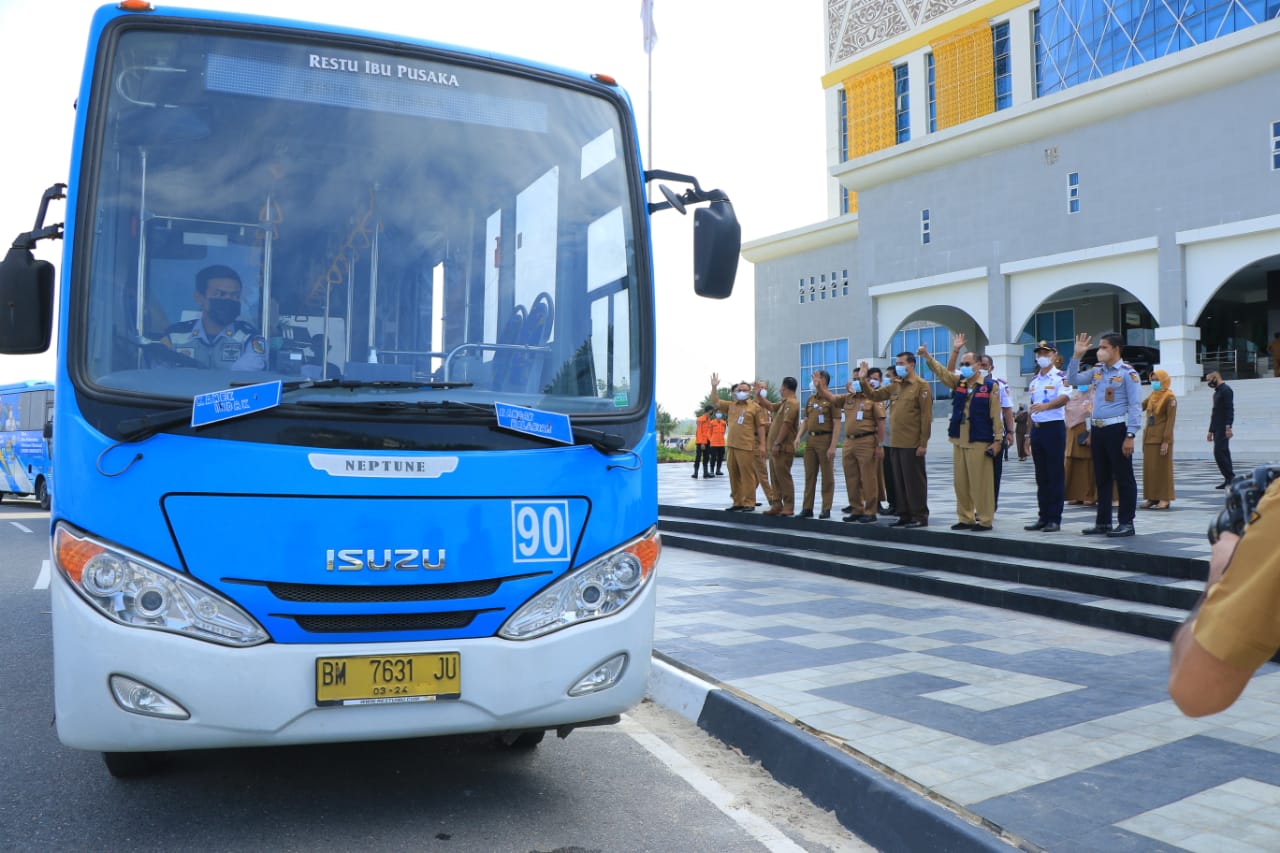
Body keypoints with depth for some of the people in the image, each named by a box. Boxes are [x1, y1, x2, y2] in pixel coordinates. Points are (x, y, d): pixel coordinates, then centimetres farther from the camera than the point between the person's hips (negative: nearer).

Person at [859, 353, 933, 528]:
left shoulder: (921, 386, -7)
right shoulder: (895, 385, 13)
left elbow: (926, 416, -11)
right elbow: (875, 395, 21)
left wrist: (923, 442, -14)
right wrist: (863, 380, 7)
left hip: (912, 443, -7)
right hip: (895, 442, 7)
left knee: (914, 480, -1)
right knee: (899, 480, 11)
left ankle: (920, 516, 6)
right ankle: (905, 514, 19)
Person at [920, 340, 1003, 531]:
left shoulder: (990, 385, -3)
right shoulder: (958, 382, 12)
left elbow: (996, 415, -4)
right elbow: (941, 371, 4)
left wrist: (998, 439, -7)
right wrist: (927, 356, -10)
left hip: (980, 442, -5)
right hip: (958, 441, 6)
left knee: (980, 482, -3)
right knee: (960, 482, 8)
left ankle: (985, 520, 5)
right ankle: (965, 518, 17)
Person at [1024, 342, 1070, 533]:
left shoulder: (1060, 377, -5)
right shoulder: (1033, 380, 16)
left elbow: (1065, 397, -24)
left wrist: (1046, 406, -42)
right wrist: (1029, 434, 16)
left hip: (1054, 427, -7)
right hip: (1037, 428, 7)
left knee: (1055, 475, -4)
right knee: (1041, 476, 10)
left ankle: (1055, 519, 1)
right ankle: (1043, 517, 16)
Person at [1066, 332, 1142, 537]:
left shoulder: (1128, 373, -8)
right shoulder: (1097, 371, 11)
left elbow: (1135, 407, -11)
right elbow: (1073, 379, 17)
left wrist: (1130, 436, -16)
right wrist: (1077, 355, 7)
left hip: (1117, 429, -7)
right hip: (1098, 429, 7)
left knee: (1124, 477, 0)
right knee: (1101, 478, 12)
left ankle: (1127, 523, 7)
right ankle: (1103, 522, 19)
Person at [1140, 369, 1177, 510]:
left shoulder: (1169, 397, -8)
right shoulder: (1152, 396, 13)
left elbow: (1171, 420, -13)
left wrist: (1166, 441, -18)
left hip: (1161, 439, -7)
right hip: (1149, 438, 7)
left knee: (1162, 468, -3)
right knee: (1149, 468, 8)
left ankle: (1164, 499, 2)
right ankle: (1152, 498, 13)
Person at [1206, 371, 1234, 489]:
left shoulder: (1226, 390, -8)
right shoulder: (1217, 392, 21)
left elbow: (1230, 409, -18)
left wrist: (1228, 426, -25)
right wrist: (1211, 431, 24)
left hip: (1223, 429, -10)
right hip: (1217, 429, 10)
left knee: (1219, 452, -15)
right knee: (1223, 453, 8)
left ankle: (1230, 477, -12)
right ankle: (1229, 479, 9)